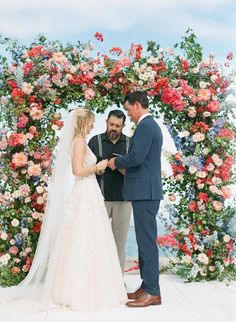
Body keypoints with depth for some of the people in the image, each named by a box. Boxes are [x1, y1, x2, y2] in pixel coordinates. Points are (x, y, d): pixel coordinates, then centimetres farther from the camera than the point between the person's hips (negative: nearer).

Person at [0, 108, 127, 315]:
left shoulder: (77, 142, 16)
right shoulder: (79, 142, -11)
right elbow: (78, 170, -21)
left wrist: (96, 168, 13)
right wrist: (98, 167, -8)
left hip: (86, 195, 9)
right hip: (86, 196, -9)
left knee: (80, 242, 12)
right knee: (85, 242, -5)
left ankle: (76, 287, 20)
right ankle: (83, 290, 1)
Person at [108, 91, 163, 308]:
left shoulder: (145, 126, -13)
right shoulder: (151, 125, 19)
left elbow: (136, 157, -23)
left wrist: (116, 162, -6)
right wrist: (125, 166, 16)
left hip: (144, 192, -11)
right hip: (147, 191, 11)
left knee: (147, 240, -6)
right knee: (145, 240, 13)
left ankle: (153, 293, 0)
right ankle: (147, 286, 21)